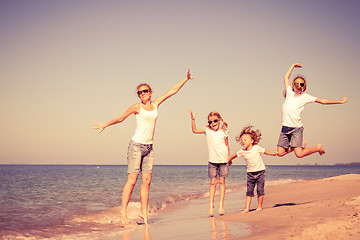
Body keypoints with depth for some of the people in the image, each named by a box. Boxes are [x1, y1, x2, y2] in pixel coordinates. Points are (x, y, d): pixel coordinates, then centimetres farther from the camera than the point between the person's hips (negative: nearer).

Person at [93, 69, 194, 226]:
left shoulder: (156, 104, 11)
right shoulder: (137, 107, -1)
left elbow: (173, 91, 16)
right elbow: (121, 118, 10)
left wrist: (186, 79, 17)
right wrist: (105, 125, 11)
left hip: (149, 148, 5)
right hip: (136, 146, -5)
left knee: (146, 180, 1)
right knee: (132, 180, -9)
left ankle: (143, 212, 7)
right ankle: (123, 213, -7)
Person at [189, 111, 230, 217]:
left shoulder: (224, 132, 1)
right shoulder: (207, 130, 2)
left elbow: (226, 145, 9)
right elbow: (195, 130, 0)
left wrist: (229, 157, 8)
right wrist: (193, 120, -12)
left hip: (223, 160, 0)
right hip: (212, 160, 0)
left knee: (221, 181, 2)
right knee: (213, 182, 0)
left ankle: (221, 205, 7)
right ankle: (211, 206, 0)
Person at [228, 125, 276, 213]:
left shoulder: (256, 148, -8)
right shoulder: (242, 152, -1)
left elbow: (265, 151, 1)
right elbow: (234, 155, 15)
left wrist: (272, 153, -12)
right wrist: (229, 160, 19)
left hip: (260, 172, -2)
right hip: (250, 173, 2)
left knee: (260, 190, -3)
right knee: (249, 191, -2)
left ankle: (259, 206, 10)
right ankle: (247, 208, -1)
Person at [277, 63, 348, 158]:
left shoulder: (305, 97, 5)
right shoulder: (289, 92, 12)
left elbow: (322, 101, 11)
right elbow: (286, 77, 23)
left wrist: (339, 101, 14)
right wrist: (293, 66, 27)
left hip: (296, 128, -4)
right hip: (285, 128, 4)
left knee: (299, 154, -14)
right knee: (280, 153, -2)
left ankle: (318, 148, 15)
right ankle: (301, 145, 21)